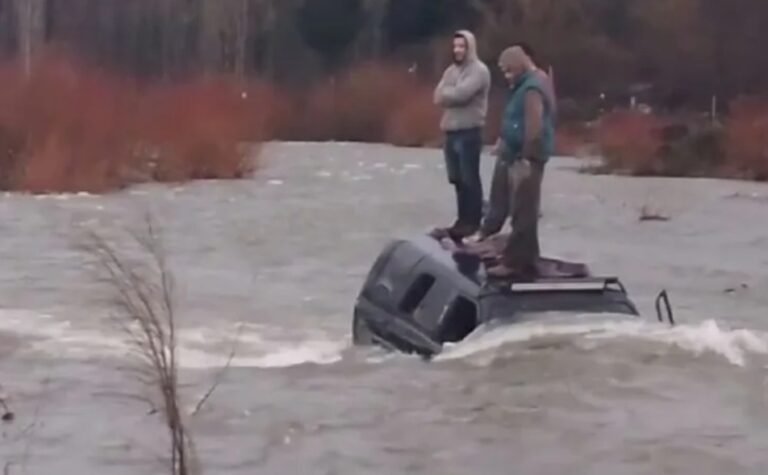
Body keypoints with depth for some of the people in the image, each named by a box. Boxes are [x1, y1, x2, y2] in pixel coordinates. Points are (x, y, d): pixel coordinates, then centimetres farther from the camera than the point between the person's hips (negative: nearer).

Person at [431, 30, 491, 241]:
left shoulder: (478, 70, -9)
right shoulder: (451, 70, 17)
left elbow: (461, 93, -21)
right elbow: (439, 97, 6)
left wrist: (446, 92, -2)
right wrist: (453, 94, -12)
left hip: (469, 132, -8)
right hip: (451, 131, 8)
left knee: (470, 179, -4)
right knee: (457, 179, 12)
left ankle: (473, 221, 2)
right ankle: (463, 220, 21)